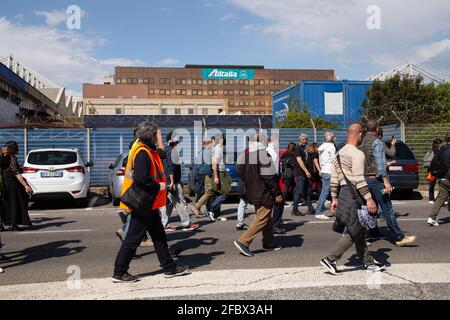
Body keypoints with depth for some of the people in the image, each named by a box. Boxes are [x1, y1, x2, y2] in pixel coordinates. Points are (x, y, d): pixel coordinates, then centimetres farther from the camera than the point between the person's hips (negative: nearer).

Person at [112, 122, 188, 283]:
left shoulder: (147, 150, 11)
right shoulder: (142, 153, -21)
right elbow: (141, 179, -29)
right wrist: (158, 186, -17)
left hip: (148, 204, 11)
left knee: (159, 236, 15)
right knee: (133, 238, 0)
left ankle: (169, 267, 25)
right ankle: (119, 272, 12)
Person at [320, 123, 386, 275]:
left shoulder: (340, 153, 15)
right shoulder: (357, 154, -13)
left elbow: (334, 178, 15)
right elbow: (359, 179, -21)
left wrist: (334, 198, 17)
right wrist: (369, 199, -20)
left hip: (343, 193, 10)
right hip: (354, 194, -10)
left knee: (359, 230, 15)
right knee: (353, 232, -4)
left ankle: (368, 262, 24)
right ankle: (330, 259, -4)